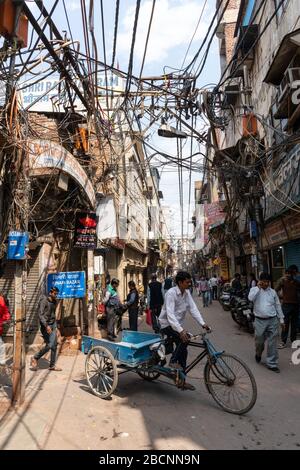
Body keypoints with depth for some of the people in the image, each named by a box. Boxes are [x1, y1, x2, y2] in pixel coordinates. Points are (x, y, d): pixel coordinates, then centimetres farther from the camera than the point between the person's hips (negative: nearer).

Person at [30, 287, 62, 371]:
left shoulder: (54, 302, 11)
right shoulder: (44, 301, -12)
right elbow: (40, 315, -20)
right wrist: (46, 326, -28)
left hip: (53, 325, 7)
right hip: (45, 325, -7)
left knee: (54, 345, 4)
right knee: (49, 345, -10)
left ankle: (52, 365, 13)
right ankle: (35, 358, 13)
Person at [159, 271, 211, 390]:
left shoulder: (187, 292, -2)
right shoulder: (171, 293, -25)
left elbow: (193, 308, -5)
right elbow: (170, 314, -33)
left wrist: (202, 323, -18)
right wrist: (181, 330, -43)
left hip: (178, 324, 8)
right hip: (167, 324, -7)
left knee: (183, 351, 7)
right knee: (185, 339, -28)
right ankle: (173, 361, -9)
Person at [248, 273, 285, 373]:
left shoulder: (273, 292, 7)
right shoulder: (254, 289, 0)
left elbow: (278, 306, 12)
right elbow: (250, 298, -22)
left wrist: (281, 320, 11)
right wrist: (258, 287, -16)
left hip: (272, 320, 2)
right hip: (260, 321, -1)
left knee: (272, 343, 4)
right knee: (259, 341, 11)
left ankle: (272, 363, 15)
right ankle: (258, 354, 41)